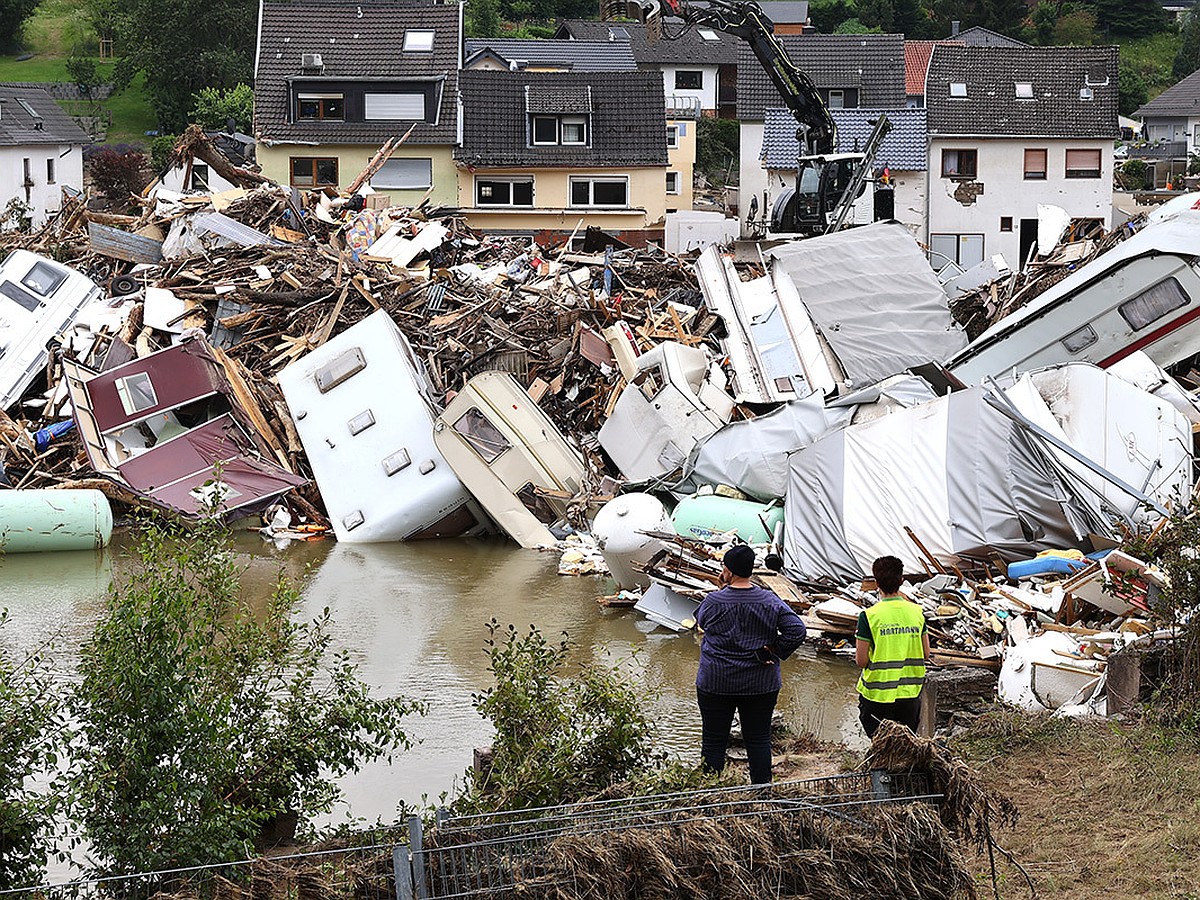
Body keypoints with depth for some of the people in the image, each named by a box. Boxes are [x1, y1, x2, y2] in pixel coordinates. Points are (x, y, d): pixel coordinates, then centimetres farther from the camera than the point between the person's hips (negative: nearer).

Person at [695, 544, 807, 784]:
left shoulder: (713, 602, -12)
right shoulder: (770, 602, -6)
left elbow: (701, 622, 10)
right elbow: (797, 630, -11)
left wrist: (724, 588, 8)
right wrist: (775, 653, -3)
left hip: (716, 683, -2)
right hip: (762, 684, 2)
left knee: (714, 740, 7)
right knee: (759, 739, 11)